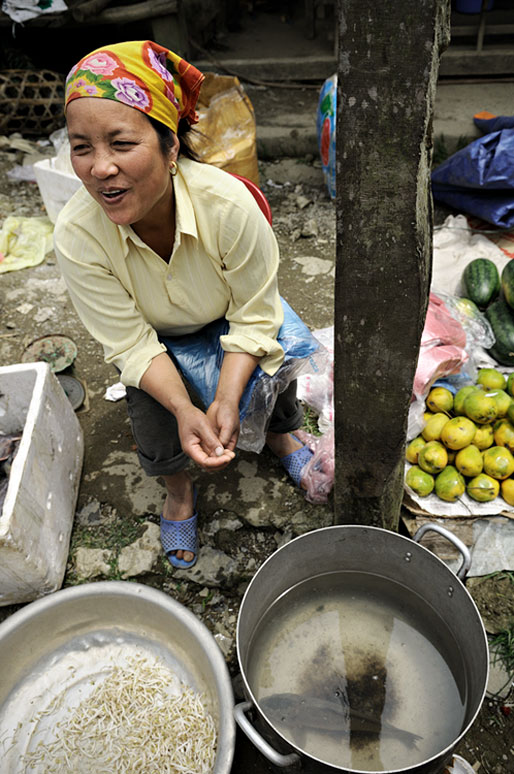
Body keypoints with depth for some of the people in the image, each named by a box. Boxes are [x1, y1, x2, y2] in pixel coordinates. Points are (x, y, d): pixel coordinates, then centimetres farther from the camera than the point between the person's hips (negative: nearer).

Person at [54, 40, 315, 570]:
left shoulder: (227, 203, -38)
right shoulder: (76, 237, -34)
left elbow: (255, 316, -26)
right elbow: (131, 345, -26)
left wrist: (225, 401, -38)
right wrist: (185, 410, -41)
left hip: (225, 322, 1)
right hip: (151, 336, 0)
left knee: (280, 351, -18)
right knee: (151, 408, -19)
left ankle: (281, 436, 21)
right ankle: (178, 493, 17)